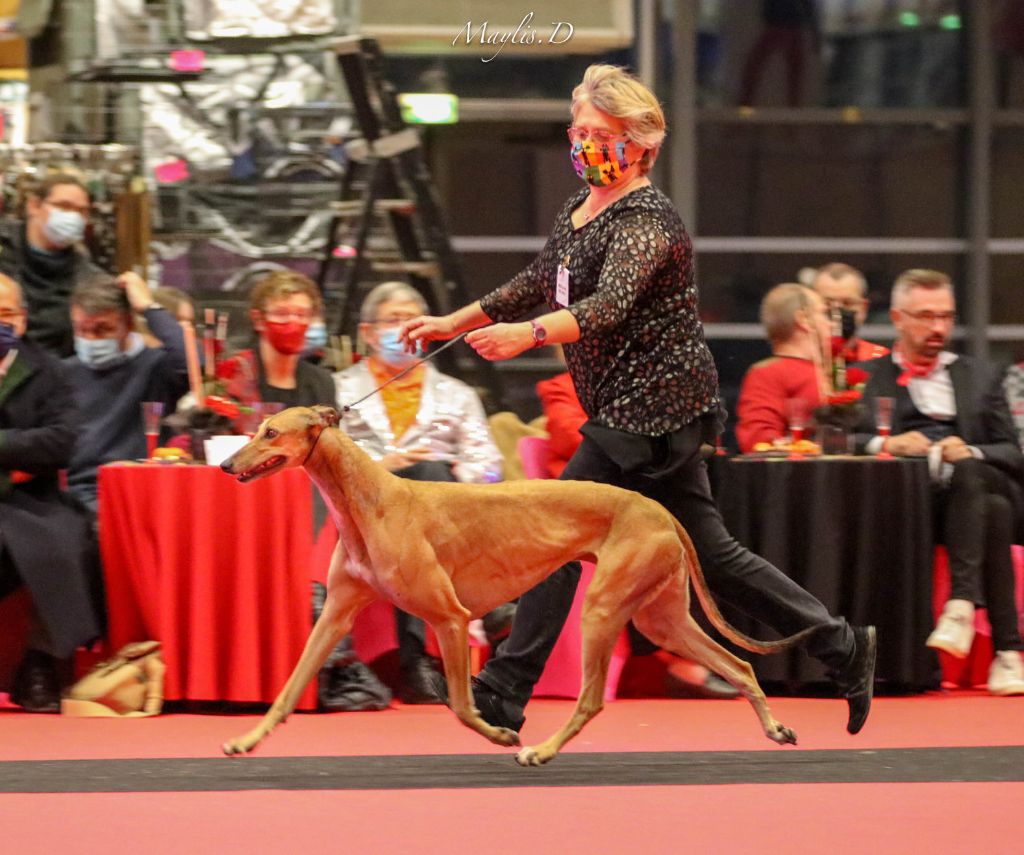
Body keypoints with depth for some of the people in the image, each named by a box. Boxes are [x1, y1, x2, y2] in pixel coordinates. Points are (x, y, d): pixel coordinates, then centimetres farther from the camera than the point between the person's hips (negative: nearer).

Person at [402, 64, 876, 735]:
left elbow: (610, 306, -31)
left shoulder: (647, 220, -16)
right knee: (709, 552, 11)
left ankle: (504, 697, -7)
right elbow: (536, 285, 26)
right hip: (657, 410, 10)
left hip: (650, 408, -10)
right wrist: (454, 323, 23)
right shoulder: (581, 209, 14)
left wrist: (527, 335, -45)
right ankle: (842, 647, 16)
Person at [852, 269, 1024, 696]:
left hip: (972, 486, 2)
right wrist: (884, 444, -13)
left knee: (968, 471, -37)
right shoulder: (866, 376, 21)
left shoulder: (980, 376, 27)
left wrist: (970, 454, -7)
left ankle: (962, 605, -49)